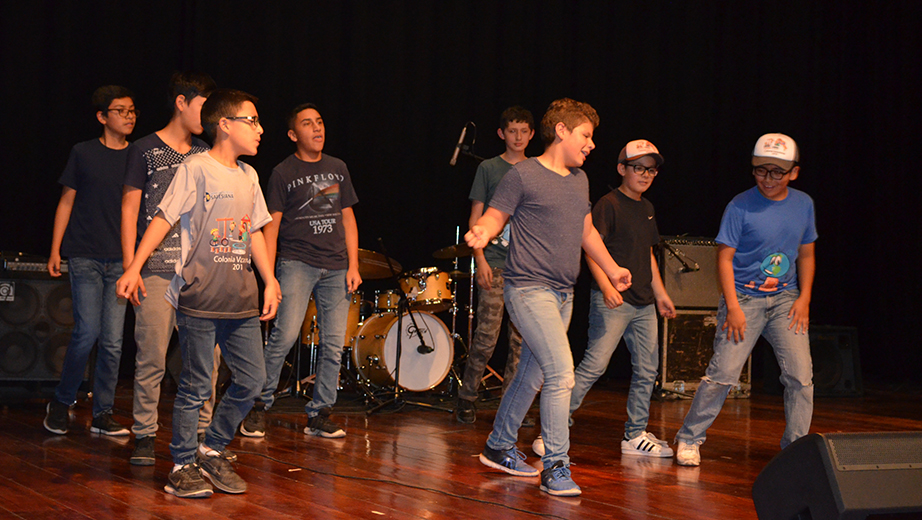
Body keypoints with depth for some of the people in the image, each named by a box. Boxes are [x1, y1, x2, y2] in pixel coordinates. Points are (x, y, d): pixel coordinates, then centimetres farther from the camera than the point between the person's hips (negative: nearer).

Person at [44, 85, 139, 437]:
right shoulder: (83, 153, 4)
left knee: (113, 341, 0)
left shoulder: (139, 158, 9)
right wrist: (55, 250, 2)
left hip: (122, 261, 2)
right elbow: (67, 202, 8)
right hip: (85, 256, -2)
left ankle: (102, 414, 9)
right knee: (88, 331, -11)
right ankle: (62, 401, 10)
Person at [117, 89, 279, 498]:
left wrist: (270, 281, 13)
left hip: (242, 299, 7)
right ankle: (183, 466, 12)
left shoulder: (248, 176, 15)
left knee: (252, 379, 6)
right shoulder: (196, 169, -5)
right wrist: (134, 268, -16)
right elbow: (164, 218, -9)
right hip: (200, 298, -7)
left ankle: (213, 451, 23)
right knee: (196, 386, -1)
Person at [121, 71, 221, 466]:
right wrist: (130, 265, -5)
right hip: (157, 270, -4)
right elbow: (129, 208, 1)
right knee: (152, 357, -3)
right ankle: (144, 436, 8)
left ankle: (201, 433, 13)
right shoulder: (146, 149, 2)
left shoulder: (205, 155, 14)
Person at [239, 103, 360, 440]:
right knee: (286, 334, -18)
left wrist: (353, 265, 7)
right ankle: (260, 405, -3)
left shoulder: (338, 169, 14)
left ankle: (319, 415, 10)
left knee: (334, 345, 1)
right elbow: (271, 225, 0)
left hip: (336, 268, 4)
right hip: (297, 262, -4)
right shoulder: (283, 173, 1)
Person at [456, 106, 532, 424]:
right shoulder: (489, 168, 4)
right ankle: (466, 398, 5)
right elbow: (475, 217, 3)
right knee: (487, 335, -8)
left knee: (522, 340, 2)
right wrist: (480, 258, -7)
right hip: (495, 262, -3)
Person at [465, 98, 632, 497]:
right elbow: (495, 215, -6)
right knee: (561, 371, -17)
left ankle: (499, 447, 31)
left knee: (532, 376, 15)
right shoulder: (523, 175, -7)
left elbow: (586, 229, 27)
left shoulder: (580, 180, 15)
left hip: (562, 293, 8)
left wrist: (612, 269, 33)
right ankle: (555, 467, -12)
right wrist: (482, 232, -29)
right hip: (529, 288, -8)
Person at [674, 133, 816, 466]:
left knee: (800, 375, -3)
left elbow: (806, 255, 15)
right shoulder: (741, 206, -9)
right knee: (723, 373, -8)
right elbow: (725, 257, -8)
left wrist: (804, 299, 4)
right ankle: (689, 439, 7)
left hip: (785, 299, 4)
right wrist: (733, 307, -14)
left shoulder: (803, 204, 5)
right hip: (744, 298, -4)